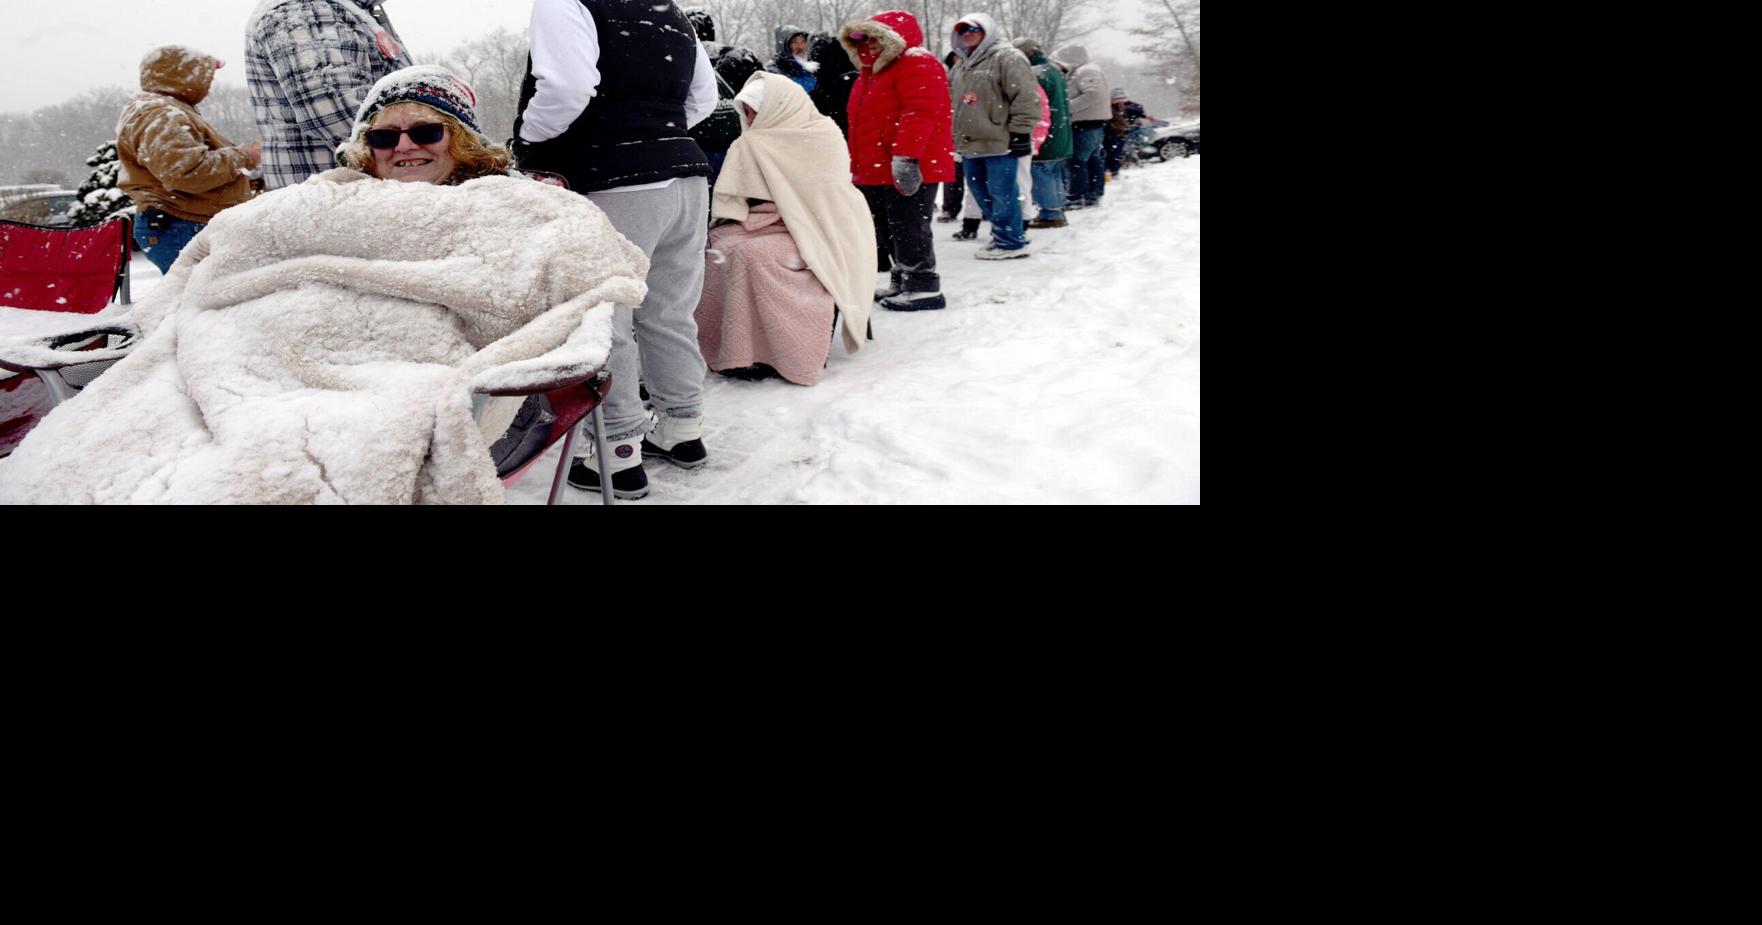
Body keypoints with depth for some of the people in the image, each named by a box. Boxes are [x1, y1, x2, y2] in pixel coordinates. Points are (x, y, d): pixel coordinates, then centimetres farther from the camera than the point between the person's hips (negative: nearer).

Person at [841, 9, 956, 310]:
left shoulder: (917, 65, -9)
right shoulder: (872, 73, 22)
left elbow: (919, 113, -23)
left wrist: (905, 156, -31)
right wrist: (859, 167, 23)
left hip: (906, 171, -10)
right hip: (875, 173, 10)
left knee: (909, 230, -8)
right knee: (887, 231, 15)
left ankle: (924, 287, -2)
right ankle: (901, 282, 25)